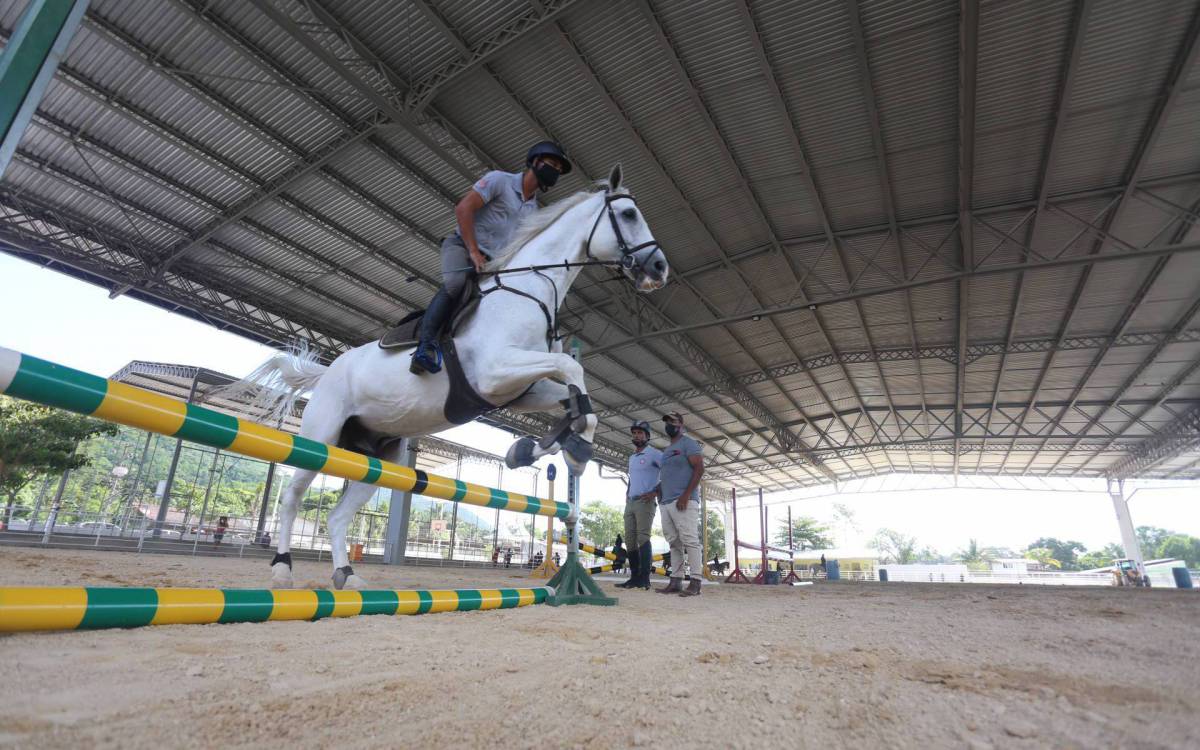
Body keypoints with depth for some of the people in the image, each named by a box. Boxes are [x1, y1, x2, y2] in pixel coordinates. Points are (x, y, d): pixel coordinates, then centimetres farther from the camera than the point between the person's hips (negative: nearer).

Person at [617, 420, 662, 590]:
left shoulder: (654, 454, -5)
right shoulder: (631, 458, 20)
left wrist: (656, 492, -15)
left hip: (645, 502, -8)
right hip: (630, 502, 8)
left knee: (642, 538, -15)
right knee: (630, 540, 3)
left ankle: (644, 578, -16)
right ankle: (635, 577, 7)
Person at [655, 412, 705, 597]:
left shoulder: (688, 444, 0)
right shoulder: (666, 451, 24)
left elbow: (699, 468, -12)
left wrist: (686, 495, -19)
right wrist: (659, 497, 14)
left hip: (683, 501, -8)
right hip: (666, 503, 8)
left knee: (690, 540, -10)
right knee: (674, 543, 6)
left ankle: (695, 583, -10)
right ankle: (676, 581, 8)